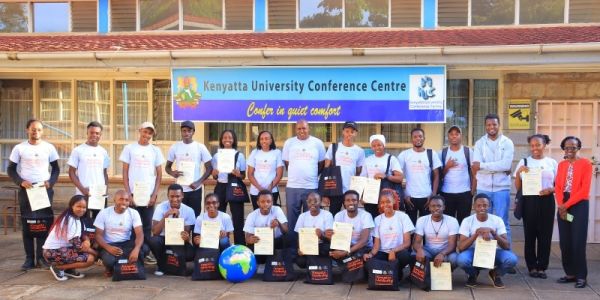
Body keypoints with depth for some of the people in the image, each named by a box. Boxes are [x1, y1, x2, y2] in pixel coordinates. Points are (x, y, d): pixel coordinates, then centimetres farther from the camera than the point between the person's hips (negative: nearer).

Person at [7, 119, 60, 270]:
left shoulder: (49, 147, 2)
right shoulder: (19, 148, 0)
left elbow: (56, 169, 9)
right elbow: (11, 170, 3)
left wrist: (50, 182, -8)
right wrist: (21, 182, -13)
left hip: (45, 190, 1)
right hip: (26, 190, 0)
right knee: (27, 224, 1)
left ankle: (41, 257, 7)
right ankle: (29, 258, 7)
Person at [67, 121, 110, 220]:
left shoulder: (103, 152, 11)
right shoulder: (78, 150, 0)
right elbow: (72, 173, -1)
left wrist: (106, 190, 0)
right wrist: (82, 189, -12)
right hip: (82, 195, -3)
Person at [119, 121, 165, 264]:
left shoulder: (155, 150, 6)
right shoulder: (129, 148, 2)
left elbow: (159, 174, 7)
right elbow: (125, 172, 1)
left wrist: (154, 194, -2)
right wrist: (128, 193, -7)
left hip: (149, 194, 2)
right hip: (133, 193, -1)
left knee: (147, 225, 6)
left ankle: (146, 253, 14)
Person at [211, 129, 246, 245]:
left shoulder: (240, 155, 0)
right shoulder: (216, 156, 7)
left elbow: (243, 175, 3)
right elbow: (214, 176, 12)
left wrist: (238, 174, -19)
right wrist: (214, 174, -11)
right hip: (220, 188, 2)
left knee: (237, 217, -1)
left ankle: (239, 245, 6)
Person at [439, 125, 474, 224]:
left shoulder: (468, 151, 2)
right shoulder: (442, 153, 6)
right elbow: (439, 175, 8)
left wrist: (472, 191, -3)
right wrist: (447, 167, -9)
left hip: (465, 193, -1)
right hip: (446, 193, 1)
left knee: (463, 221, 4)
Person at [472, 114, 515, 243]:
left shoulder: (507, 143, 2)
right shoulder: (479, 143, 5)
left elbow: (506, 164, -13)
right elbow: (475, 167, -8)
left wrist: (482, 165, -13)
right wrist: (499, 168, -14)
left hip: (501, 188, -1)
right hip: (483, 188, 2)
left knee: (502, 222, 3)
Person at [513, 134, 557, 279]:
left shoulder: (552, 163, 7)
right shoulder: (524, 162, 5)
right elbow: (518, 187, 5)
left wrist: (550, 190, -11)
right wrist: (519, 172, -12)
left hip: (546, 201, 1)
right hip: (529, 201, -1)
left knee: (545, 234, 2)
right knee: (530, 234, 2)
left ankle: (542, 267, 11)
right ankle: (532, 267, 11)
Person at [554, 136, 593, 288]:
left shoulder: (585, 163, -4)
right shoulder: (561, 165, 13)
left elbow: (584, 189, -10)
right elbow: (558, 187, 8)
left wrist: (567, 204, -12)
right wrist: (560, 205, -7)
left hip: (579, 205, -5)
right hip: (562, 206, 5)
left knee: (578, 242, -7)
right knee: (564, 242, 5)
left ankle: (581, 276, 0)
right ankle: (570, 273, 14)